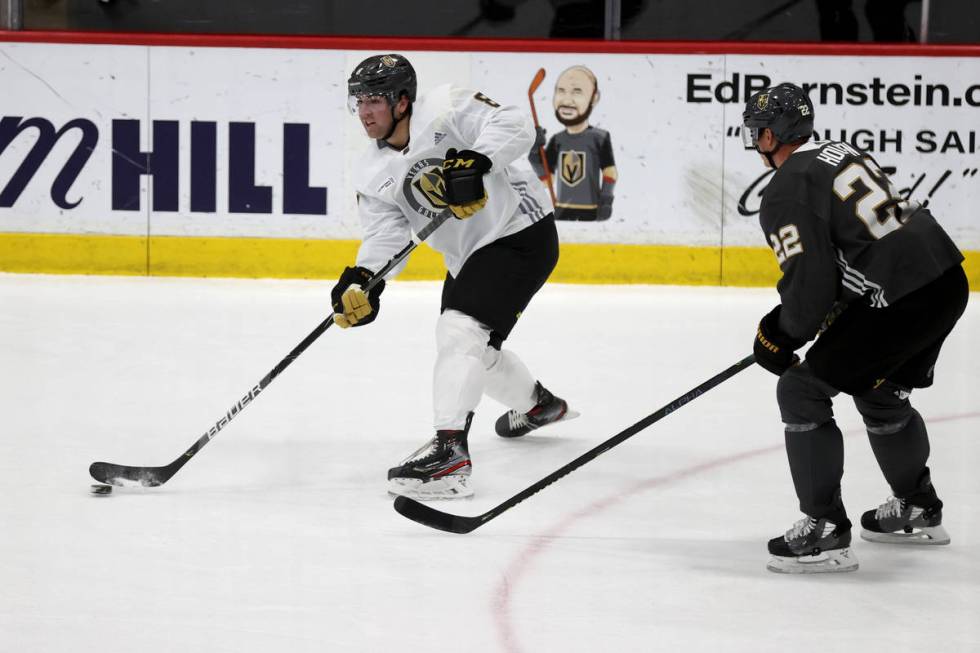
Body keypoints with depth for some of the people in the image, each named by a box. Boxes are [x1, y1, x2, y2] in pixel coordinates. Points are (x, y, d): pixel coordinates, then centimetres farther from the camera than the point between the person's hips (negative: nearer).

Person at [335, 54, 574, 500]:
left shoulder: (444, 110, -17)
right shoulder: (374, 174, 4)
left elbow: (513, 125, -27)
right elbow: (385, 237, -5)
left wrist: (474, 161, -41)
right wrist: (363, 282, -23)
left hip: (521, 233, -9)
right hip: (469, 255, 9)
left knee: (460, 330, -24)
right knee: (474, 347, 21)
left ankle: (450, 450, -32)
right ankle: (538, 404, 51)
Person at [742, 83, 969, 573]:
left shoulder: (785, 192, -9)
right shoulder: (843, 155, 18)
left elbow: (810, 281, -15)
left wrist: (781, 335, 4)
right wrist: (791, 321, 26)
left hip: (900, 302, -9)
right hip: (948, 281, 9)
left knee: (802, 391, 1)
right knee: (880, 394, 30)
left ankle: (825, 532, 1)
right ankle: (918, 512, 46)